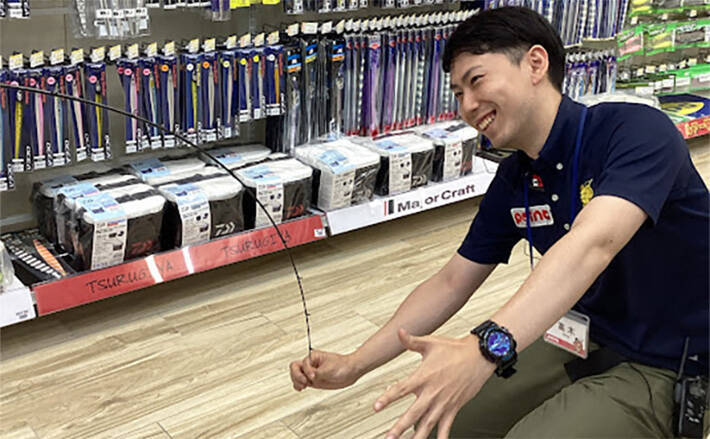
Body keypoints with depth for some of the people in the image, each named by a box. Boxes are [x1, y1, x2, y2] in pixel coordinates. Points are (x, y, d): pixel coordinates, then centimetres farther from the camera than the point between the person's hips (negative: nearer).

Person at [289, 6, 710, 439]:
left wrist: (485, 347, -52)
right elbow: (450, 282, 3)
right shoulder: (514, 181, -1)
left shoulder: (637, 130, -22)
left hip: (669, 370, -6)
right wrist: (354, 365, -5)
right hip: (582, 342, 7)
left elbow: (591, 245, -39)